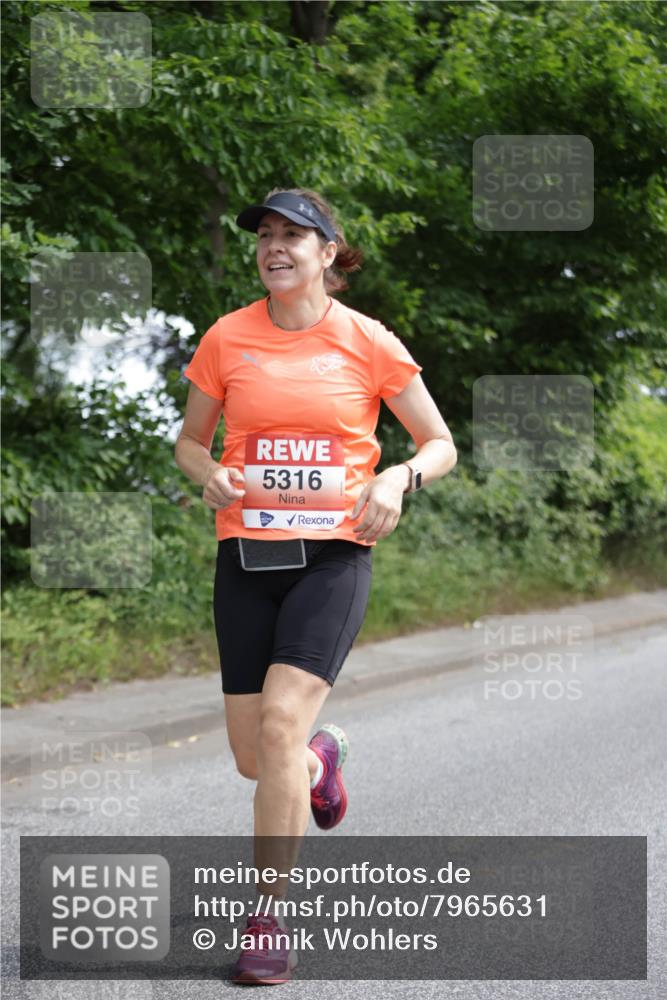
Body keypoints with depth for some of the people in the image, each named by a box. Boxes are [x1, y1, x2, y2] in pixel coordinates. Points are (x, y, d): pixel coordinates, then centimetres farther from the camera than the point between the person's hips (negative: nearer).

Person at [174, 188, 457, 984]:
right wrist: (210, 476, -8)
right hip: (246, 557, 3)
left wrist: (398, 479, -15)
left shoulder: (367, 342, -1)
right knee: (253, 757, 4)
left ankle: (270, 919, -7)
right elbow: (189, 441, 15)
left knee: (281, 724, -20)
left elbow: (441, 445, 6)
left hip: (333, 555, -3)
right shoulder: (226, 338, 4)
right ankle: (322, 759, 43)